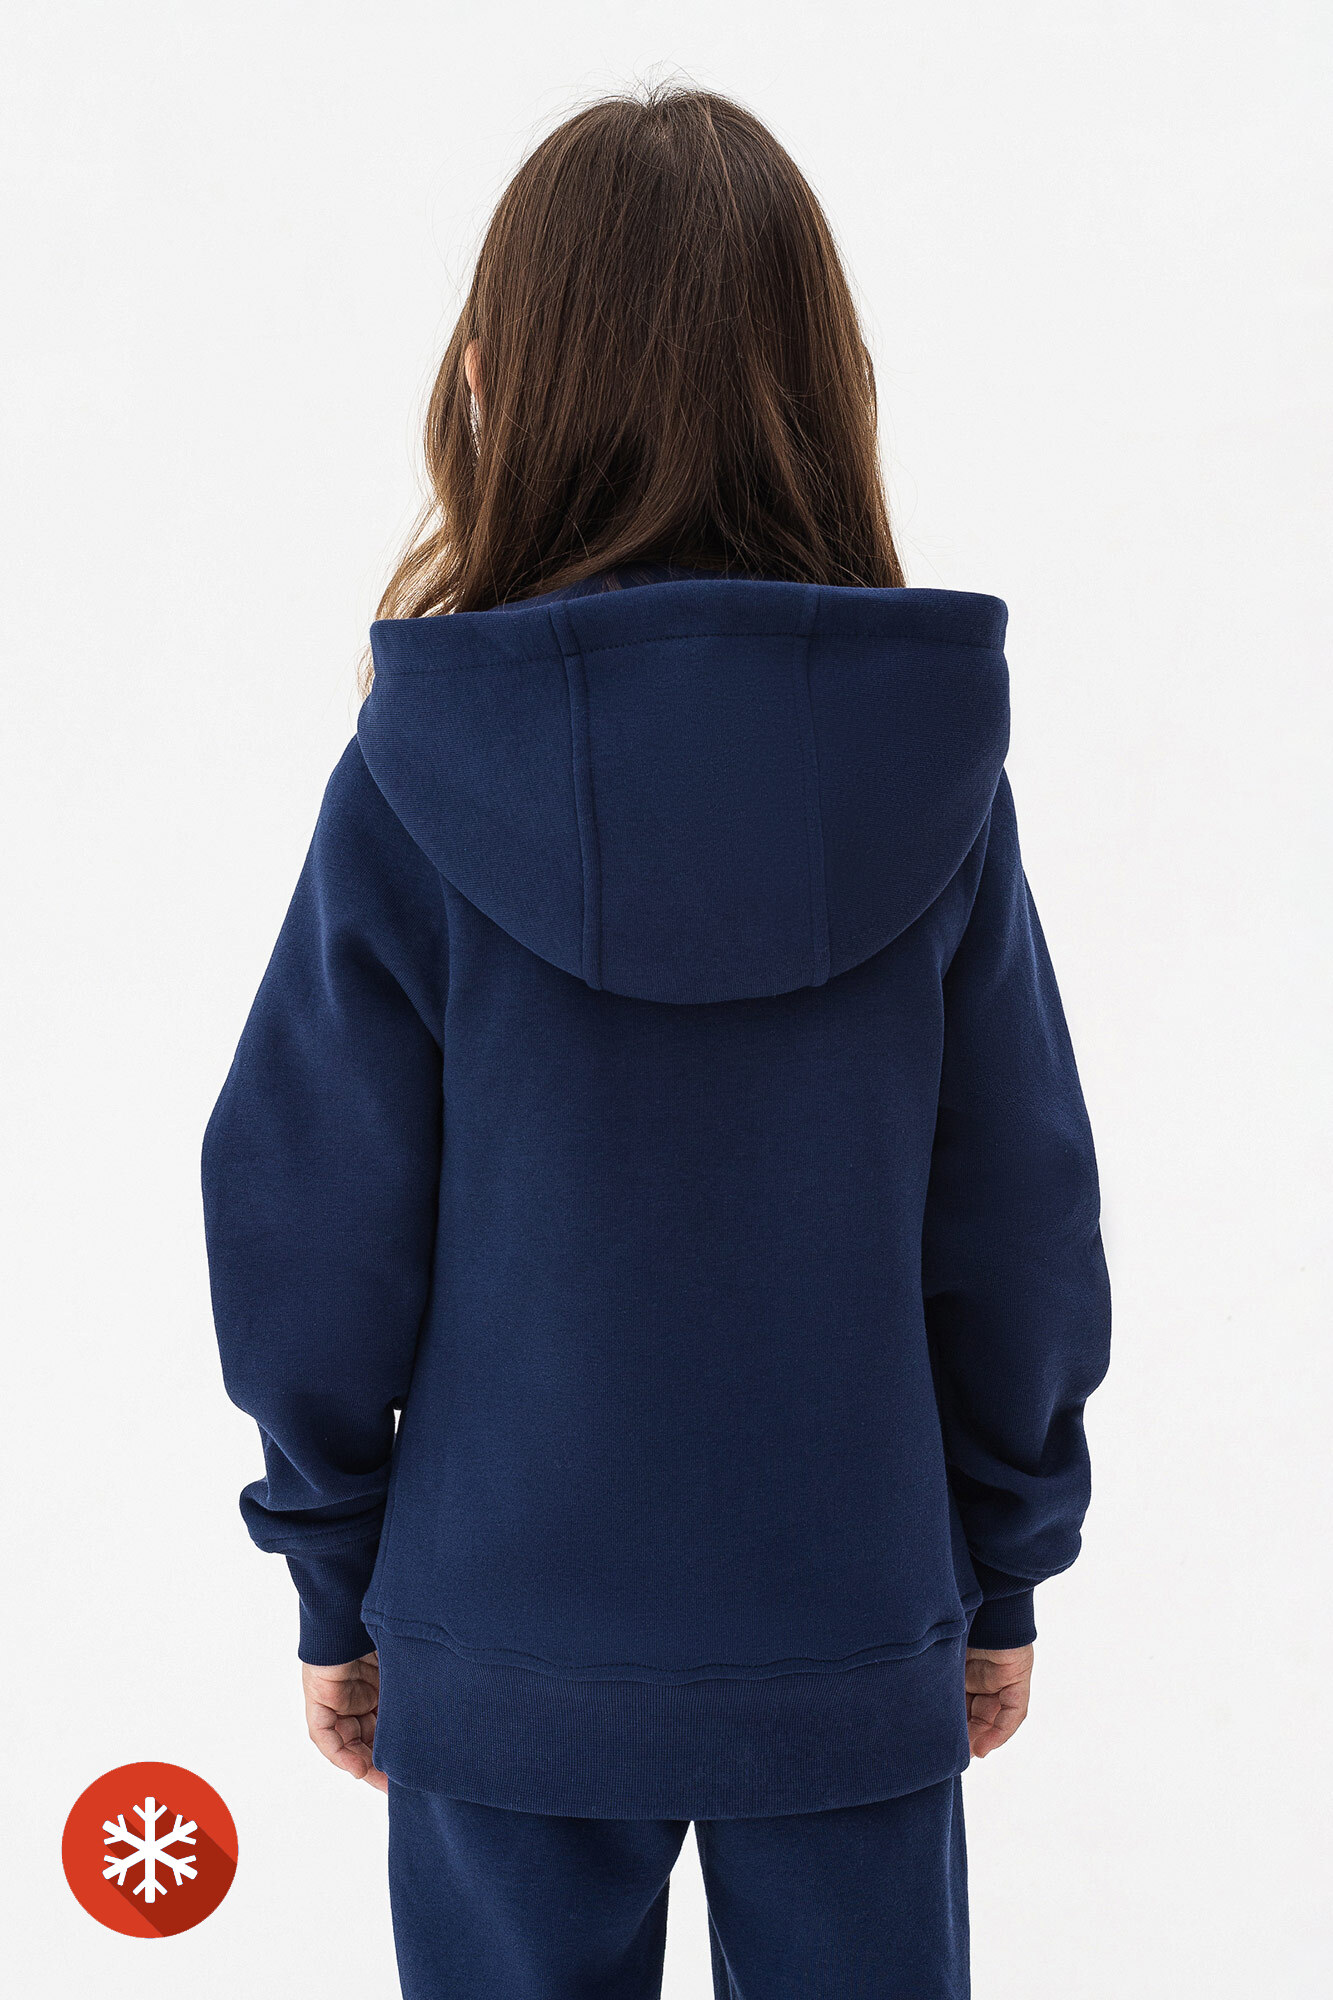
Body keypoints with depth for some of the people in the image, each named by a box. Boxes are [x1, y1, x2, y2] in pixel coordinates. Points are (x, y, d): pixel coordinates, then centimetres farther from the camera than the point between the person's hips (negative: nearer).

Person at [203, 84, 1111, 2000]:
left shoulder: (413, 787, -13)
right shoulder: (934, 776, -9)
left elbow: (314, 1231, -7)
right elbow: (1022, 1218, -2)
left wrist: (337, 1587, 8)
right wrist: (1005, 1570, 11)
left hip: (508, 1647, -1)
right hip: (853, 1630, 1)